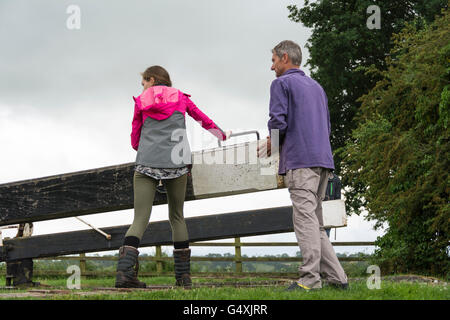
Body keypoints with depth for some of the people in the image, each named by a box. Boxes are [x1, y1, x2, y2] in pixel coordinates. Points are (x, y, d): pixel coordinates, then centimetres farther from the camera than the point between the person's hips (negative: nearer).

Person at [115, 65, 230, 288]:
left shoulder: (141, 101, 13)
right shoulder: (180, 98, 15)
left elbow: (135, 140, 16)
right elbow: (203, 120, 30)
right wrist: (222, 135, 48)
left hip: (146, 164, -1)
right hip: (176, 163, 1)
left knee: (140, 220, -4)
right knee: (177, 217, 14)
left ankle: (124, 270, -23)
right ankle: (183, 274, 12)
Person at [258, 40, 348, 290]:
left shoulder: (281, 83, 1)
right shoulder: (316, 86, 25)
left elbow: (278, 121, -11)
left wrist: (271, 142, 9)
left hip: (300, 161, -8)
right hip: (323, 159, 8)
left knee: (305, 217, -11)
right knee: (315, 221, 11)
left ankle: (310, 278, -16)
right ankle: (336, 277, 7)